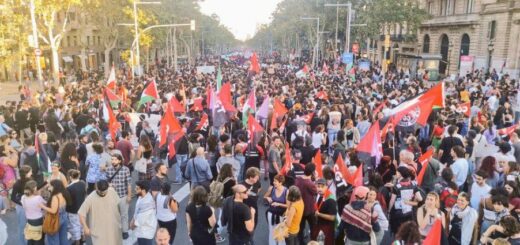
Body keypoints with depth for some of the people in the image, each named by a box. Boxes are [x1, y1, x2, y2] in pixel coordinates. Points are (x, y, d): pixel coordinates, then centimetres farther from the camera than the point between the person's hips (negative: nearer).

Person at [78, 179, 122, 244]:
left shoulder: (112, 191, -10)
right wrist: (85, 227, -19)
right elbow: (81, 213, -14)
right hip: (99, 230, -4)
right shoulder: (90, 198, -20)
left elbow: (119, 204, 4)